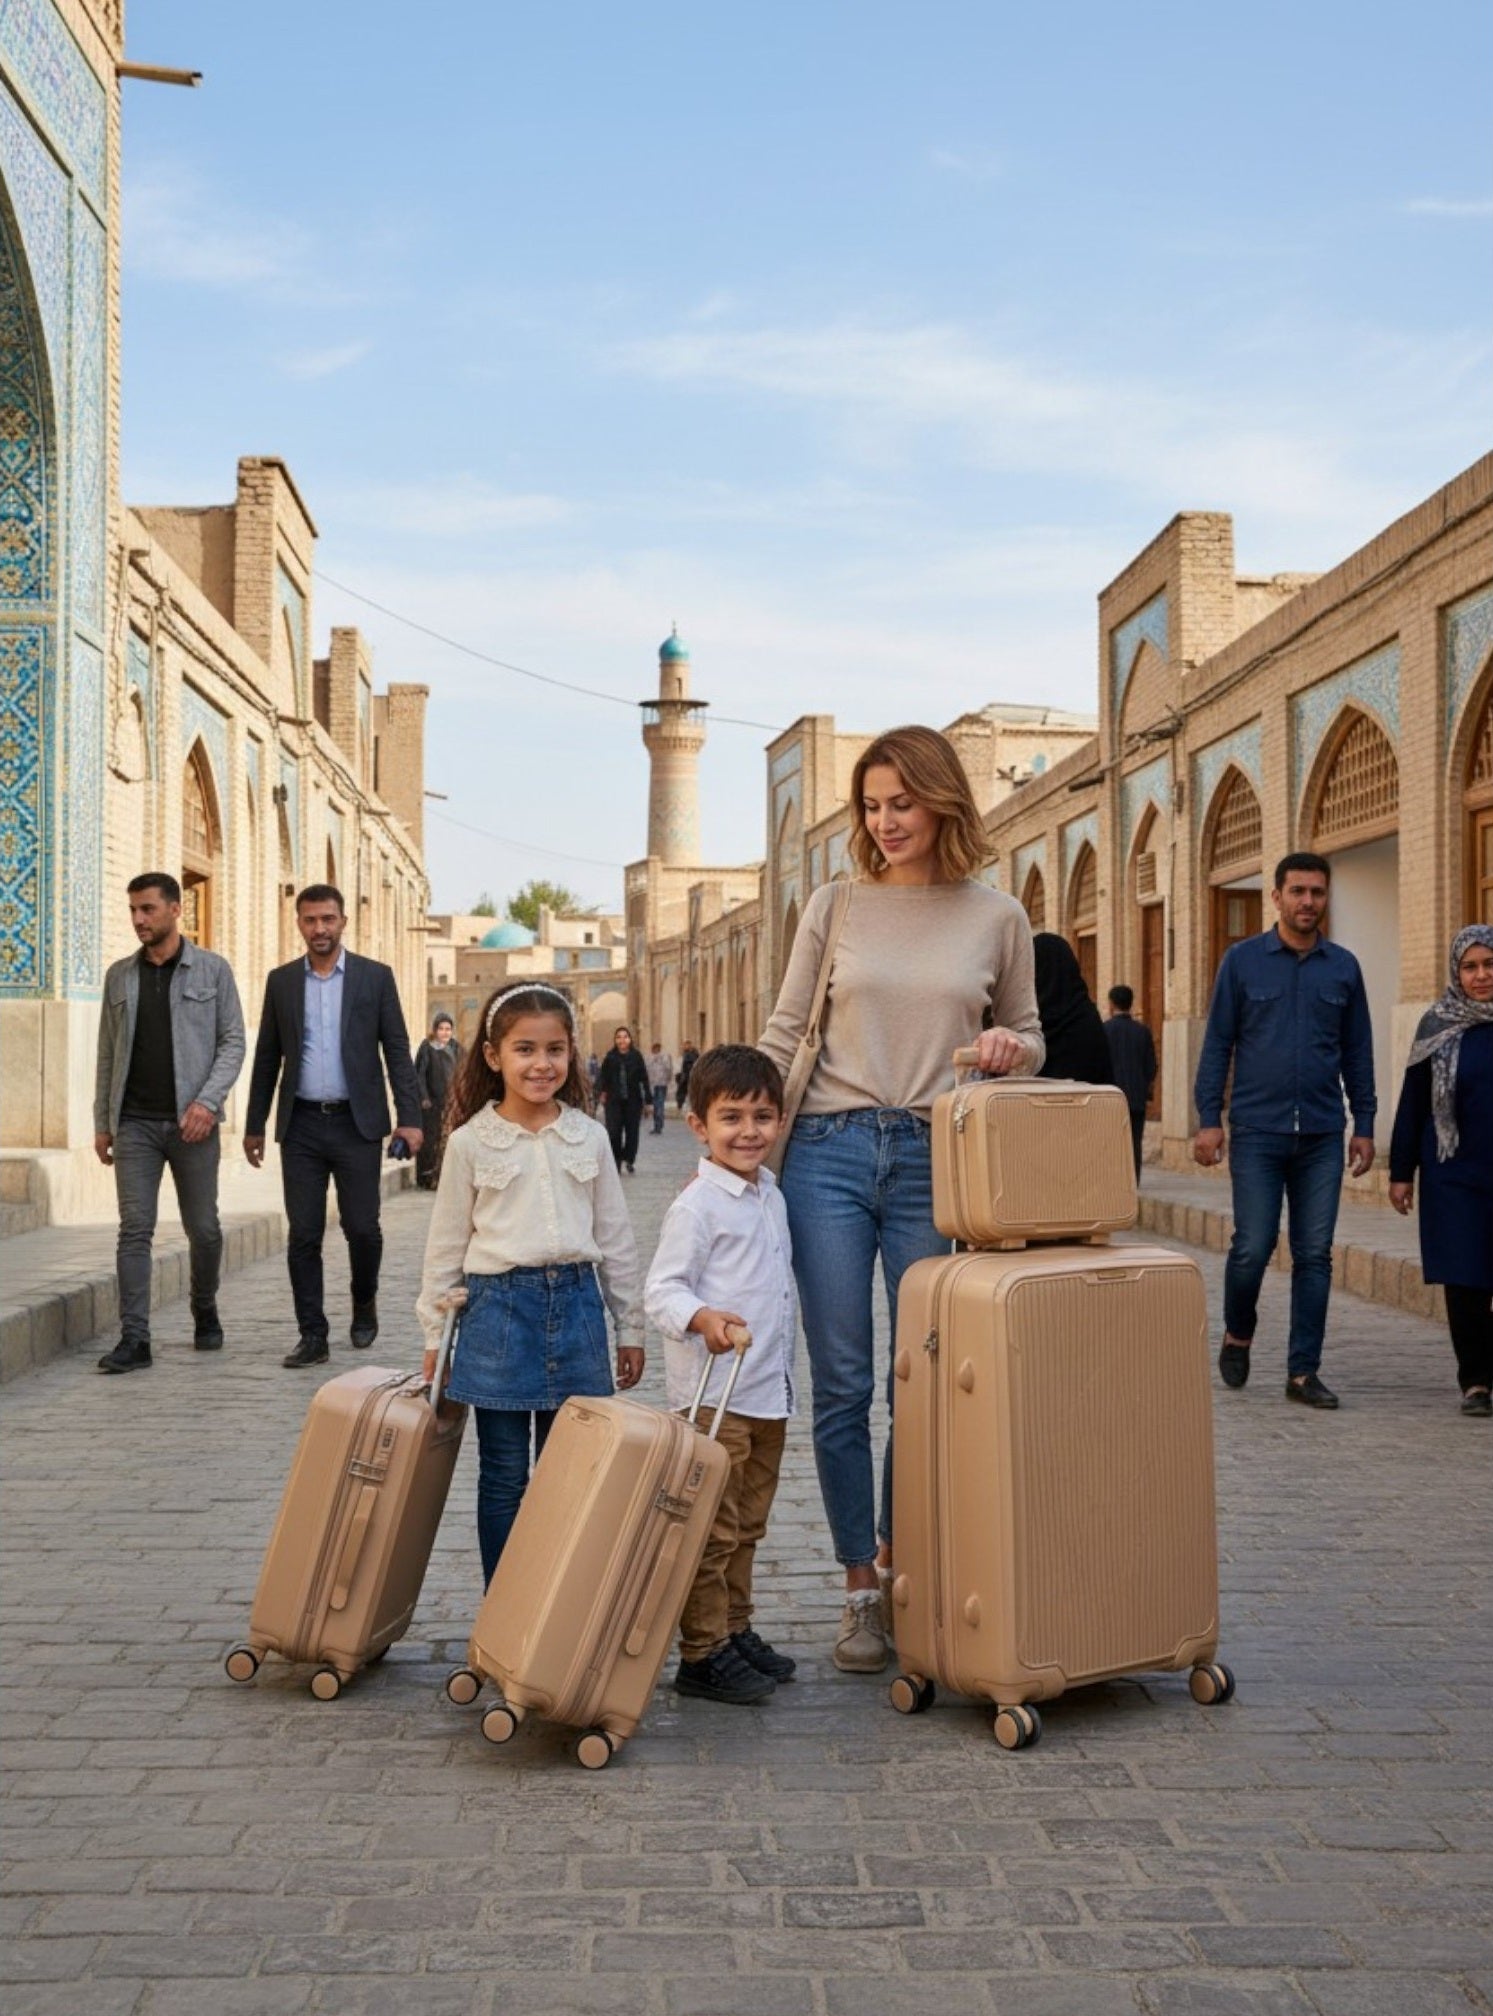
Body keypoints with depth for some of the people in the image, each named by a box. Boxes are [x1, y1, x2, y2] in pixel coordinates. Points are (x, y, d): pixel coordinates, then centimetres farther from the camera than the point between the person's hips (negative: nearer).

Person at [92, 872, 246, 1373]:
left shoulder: (212, 969, 1)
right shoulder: (119, 975, 9)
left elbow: (233, 1042, -2)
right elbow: (108, 1053, 13)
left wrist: (208, 1101, -15)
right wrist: (101, 1122, 9)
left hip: (192, 1122, -2)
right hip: (135, 1122, 2)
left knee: (203, 1229, 7)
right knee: (134, 1229, -5)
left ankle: (205, 1311, 30)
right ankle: (134, 1338, -4)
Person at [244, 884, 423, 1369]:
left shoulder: (375, 977, 2)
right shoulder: (281, 981, 9)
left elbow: (397, 1050, 1)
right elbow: (267, 1056, 13)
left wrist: (409, 1117, -8)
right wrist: (254, 1124, 11)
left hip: (356, 1123, -2)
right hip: (301, 1125, 2)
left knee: (362, 1227, -1)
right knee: (303, 1235, 1)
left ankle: (364, 1303, 27)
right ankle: (312, 1336, 9)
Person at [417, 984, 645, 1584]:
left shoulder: (589, 1137, 3)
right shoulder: (470, 1142, -3)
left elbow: (616, 1239, 9)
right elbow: (446, 1244, 3)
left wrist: (630, 1328, 10)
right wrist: (435, 1336, 4)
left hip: (576, 1305, 2)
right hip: (499, 1307, -2)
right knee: (504, 1475, 7)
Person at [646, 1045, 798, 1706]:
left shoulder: (771, 1195, 12)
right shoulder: (696, 1205, -14)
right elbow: (660, 1289, -19)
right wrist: (700, 1317, -38)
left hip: (769, 1393, 8)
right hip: (713, 1395, -8)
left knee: (748, 1525, 18)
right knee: (712, 1529, -1)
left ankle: (736, 1632, 30)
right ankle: (701, 1654, 8)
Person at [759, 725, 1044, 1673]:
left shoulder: (998, 917, 6)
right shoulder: (835, 907, 6)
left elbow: (1029, 1040, 15)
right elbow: (784, 1037, 7)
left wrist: (1011, 1050, -9)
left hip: (936, 1159, 0)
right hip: (829, 1149, 0)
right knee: (842, 1381, 1)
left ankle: (902, 1567, 23)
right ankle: (861, 1593, 12)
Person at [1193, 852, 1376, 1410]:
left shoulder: (1343, 967, 8)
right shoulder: (1243, 960, 2)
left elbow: (1357, 1051, 12)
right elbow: (1217, 1044, 2)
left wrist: (1364, 1125, 7)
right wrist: (1209, 1119, -4)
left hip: (1323, 1137, 2)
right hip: (1257, 1132, -2)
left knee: (1314, 1255, 3)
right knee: (1253, 1247, -4)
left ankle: (1303, 1371, 12)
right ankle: (1237, 1335, 24)